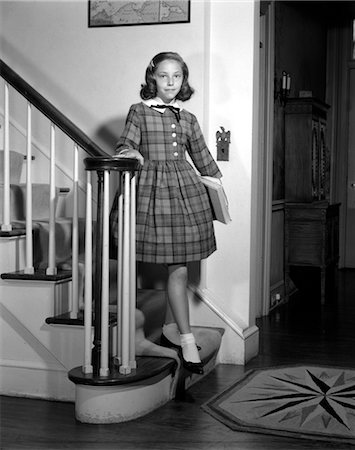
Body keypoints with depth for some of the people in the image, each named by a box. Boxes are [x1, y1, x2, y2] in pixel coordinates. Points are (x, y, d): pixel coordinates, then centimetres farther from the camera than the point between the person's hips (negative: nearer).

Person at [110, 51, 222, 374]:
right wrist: (130, 152, -28)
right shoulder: (140, 111, 4)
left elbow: (201, 155, 21)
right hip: (152, 187, -4)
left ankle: (171, 329, 22)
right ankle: (187, 339, -1)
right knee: (177, 268, -7)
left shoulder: (187, 118, 14)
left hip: (185, 189, 4)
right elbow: (127, 142, -5)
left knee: (179, 267, 6)